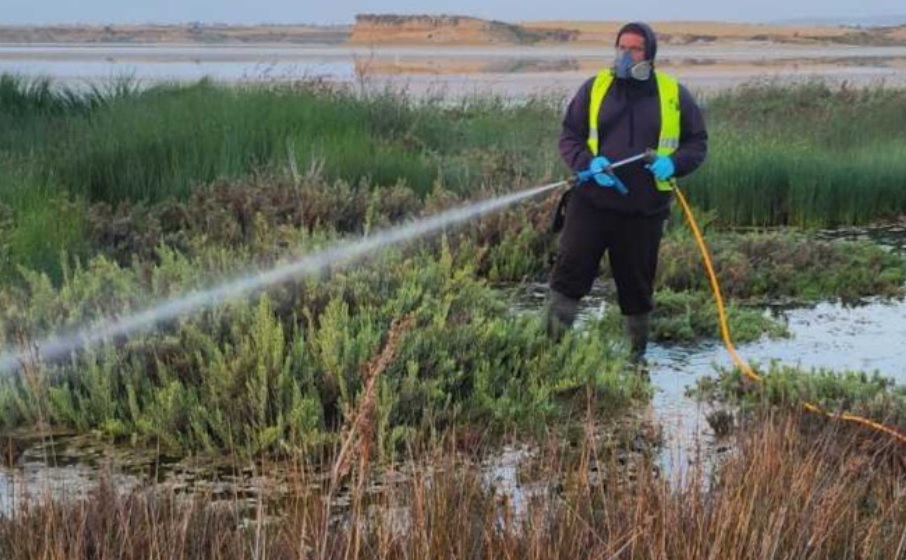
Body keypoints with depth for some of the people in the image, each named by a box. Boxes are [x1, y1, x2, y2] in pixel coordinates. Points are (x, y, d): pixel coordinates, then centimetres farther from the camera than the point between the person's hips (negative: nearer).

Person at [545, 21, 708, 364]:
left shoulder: (675, 95, 3)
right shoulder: (595, 88, 4)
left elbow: (697, 144, 9)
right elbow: (569, 136, 6)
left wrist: (673, 163, -13)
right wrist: (589, 163, -14)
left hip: (645, 210, 0)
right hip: (591, 202, 0)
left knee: (636, 285, 10)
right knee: (569, 273, -8)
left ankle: (637, 354, 25)